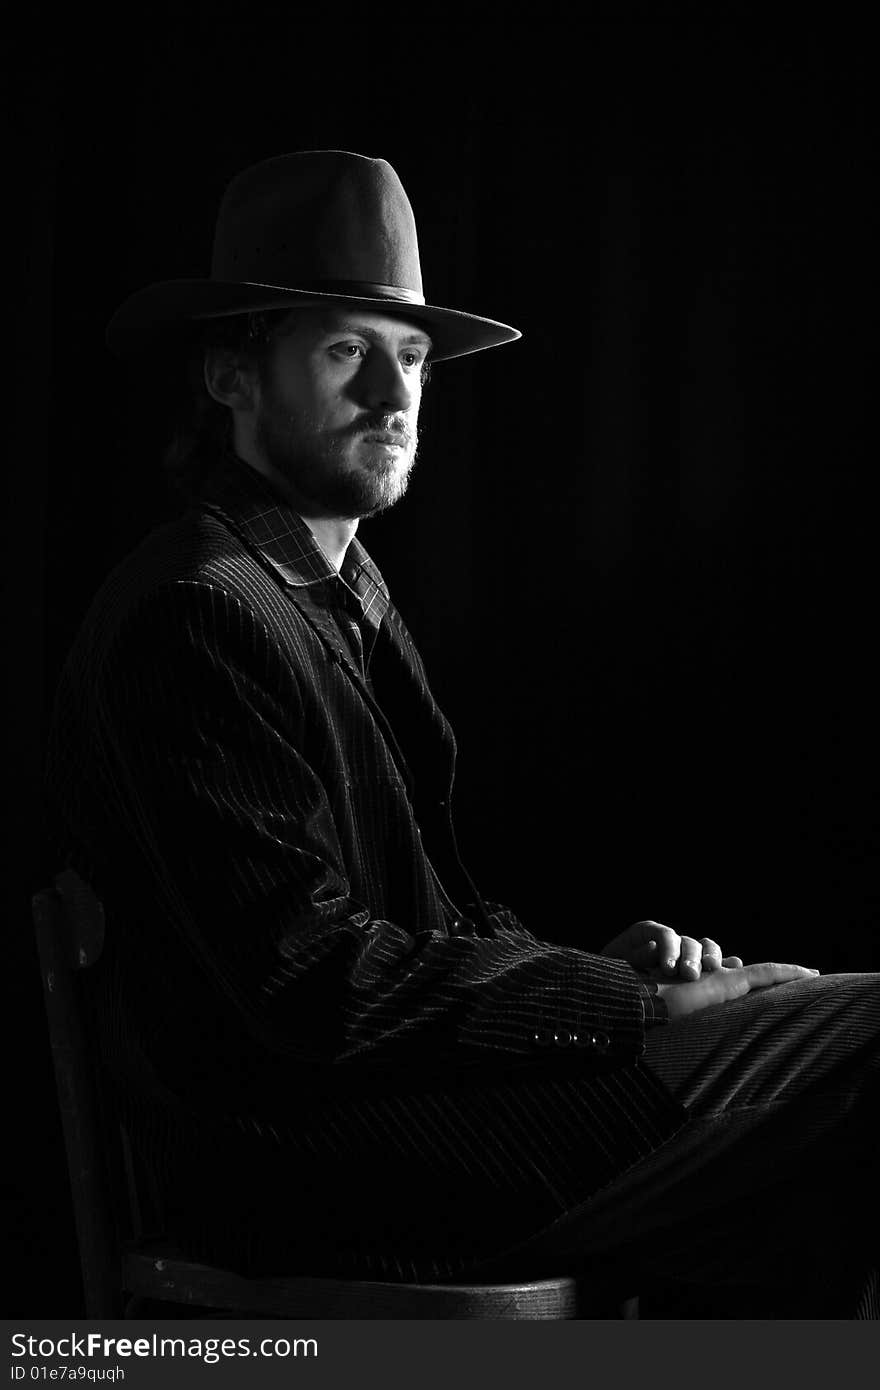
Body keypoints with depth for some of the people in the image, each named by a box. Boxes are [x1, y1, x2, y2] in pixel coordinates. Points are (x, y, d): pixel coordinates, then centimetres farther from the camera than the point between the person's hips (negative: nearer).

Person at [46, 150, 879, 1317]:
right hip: (308, 1165, -10)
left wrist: (592, 962, -1)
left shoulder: (348, 597, 17)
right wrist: (630, 1004, -16)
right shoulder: (197, 617, -15)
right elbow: (315, 989, -20)